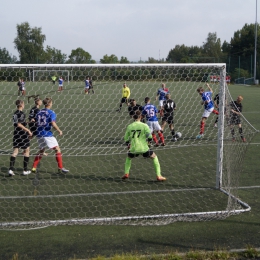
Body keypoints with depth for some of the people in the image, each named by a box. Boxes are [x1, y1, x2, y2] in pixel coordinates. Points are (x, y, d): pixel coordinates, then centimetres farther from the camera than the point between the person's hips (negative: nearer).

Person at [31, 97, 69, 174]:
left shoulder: (39, 112, 10)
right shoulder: (51, 113, -9)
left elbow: (37, 123, 13)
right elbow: (53, 124, -19)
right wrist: (59, 131, -7)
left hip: (40, 134, 7)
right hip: (48, 134, -7)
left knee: (41, 151, 21)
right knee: (57, 150, 3)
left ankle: (34, 168, 16)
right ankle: (60, 168, 1)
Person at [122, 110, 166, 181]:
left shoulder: (129, 126, 6)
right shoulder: (144, 125, -1)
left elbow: (126, 140, 9)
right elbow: (150, 137, -7)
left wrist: (129, 145, 29)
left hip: (133, 149, 2)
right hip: (143, 148, -2)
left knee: (128, 157, 34)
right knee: (154, 157, 19)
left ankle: (126, 173, 21)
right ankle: (158, 176, 12)